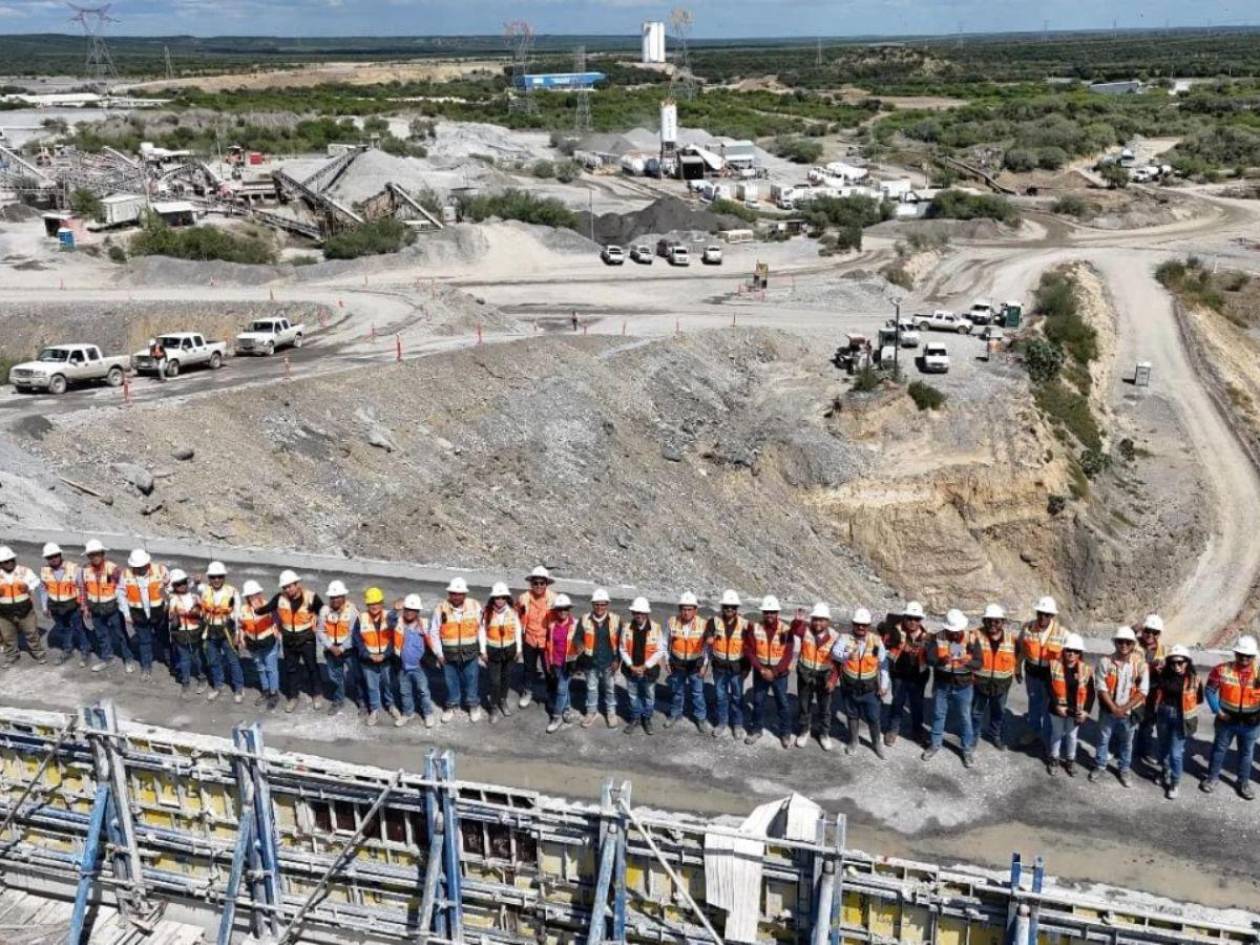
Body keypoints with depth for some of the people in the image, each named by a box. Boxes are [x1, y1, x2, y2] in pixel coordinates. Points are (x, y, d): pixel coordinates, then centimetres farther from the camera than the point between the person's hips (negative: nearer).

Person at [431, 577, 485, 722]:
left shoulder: (475, 606, -10)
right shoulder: (441, 609, -13)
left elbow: (481, 629, -1)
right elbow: (434, 633, -3)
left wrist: (483, 650, 2)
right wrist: (439, 654, -3)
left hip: (470, 653, 0)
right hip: (448, 654, 0)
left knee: (471, 680, 13)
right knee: (451, 681, 15)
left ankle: (473, 705, 34)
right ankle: (451, 706, 35)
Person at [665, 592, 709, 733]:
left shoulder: (702, 624, -18)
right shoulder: (672, 622, -14)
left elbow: (707, 646, -5)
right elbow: (666, 643, -1)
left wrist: (705, 665, -5)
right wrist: (667, 661, 1)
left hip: (696, 664, -1)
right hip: (677, 664, 1)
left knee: (698, 692, 8)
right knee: (677, 691, 17)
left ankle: (701, 718, 24)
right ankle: (675, 714, 37)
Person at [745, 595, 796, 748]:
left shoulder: (786, 630, -11)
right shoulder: (755, 628, -9)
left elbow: (788, 655, -12)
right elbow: (749, 651, -8)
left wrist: (774, 672, -18)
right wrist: (761, 669, -17)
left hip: (780, 673, -1)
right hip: (760, 672, 1)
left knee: (782, 703, 9)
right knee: (758, 701, 12)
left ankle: (784, 732, 23)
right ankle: (755, 730, 28)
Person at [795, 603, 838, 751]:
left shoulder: (835, 637, -15)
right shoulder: (805, 630, -14)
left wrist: (833, 680, -17)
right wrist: (797, 621, -35)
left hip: (824, 677, -1)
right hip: (805, 674, 1)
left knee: (825, 708, 14)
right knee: (803, 705, 16)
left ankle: (824, 734, 35)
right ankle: (804, 731, 37)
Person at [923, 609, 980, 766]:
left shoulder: (971, 639, -10)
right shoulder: (939, 638, -10)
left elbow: (979, 663, -13)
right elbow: (929, 658, -18)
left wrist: (968, 662, -35)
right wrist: (940, 660, -39)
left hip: (963, 686, -1)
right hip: (941, 684, 1)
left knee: (965, 717, 10)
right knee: (938, 714, 15)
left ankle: (968, 749, 25)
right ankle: (936, 744, 33)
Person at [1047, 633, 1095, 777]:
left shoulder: (1086, 669, -9)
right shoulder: (1054, 666, -12)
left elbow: (1090, 693, -5)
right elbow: (1050, 688, -12)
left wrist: (1086, 710, -11)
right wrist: (1057, 705, -19)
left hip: (1076, 710, 1)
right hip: (1058, 709, -1)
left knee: (1072, 735, 19)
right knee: (1057, 733, 18)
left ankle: (1070, 760, 38)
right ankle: (1054, 759, 36)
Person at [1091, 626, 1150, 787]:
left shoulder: (1140, 663, -11)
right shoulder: (1105, 661, -12)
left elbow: (1142, 691, -10)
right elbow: (1101, 688, -10)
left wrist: (1125, 708, -16)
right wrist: (1114, 708, -16)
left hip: (1129, 712, 0)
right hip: (1108, 710, 0)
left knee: (1126, 742, 15)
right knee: (1103, 739, 14)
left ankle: (1123, 770, 33)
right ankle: (1100, 766, 32)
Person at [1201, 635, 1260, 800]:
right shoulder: (1222, 670, -14)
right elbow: (1210, 690, -6)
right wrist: (1217, 710, -11)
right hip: (1227, 719, -1)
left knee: (1247, 752, 16)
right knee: (1219, 748, 15)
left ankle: (1244, 781, 34)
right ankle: (1213, 776, 32)